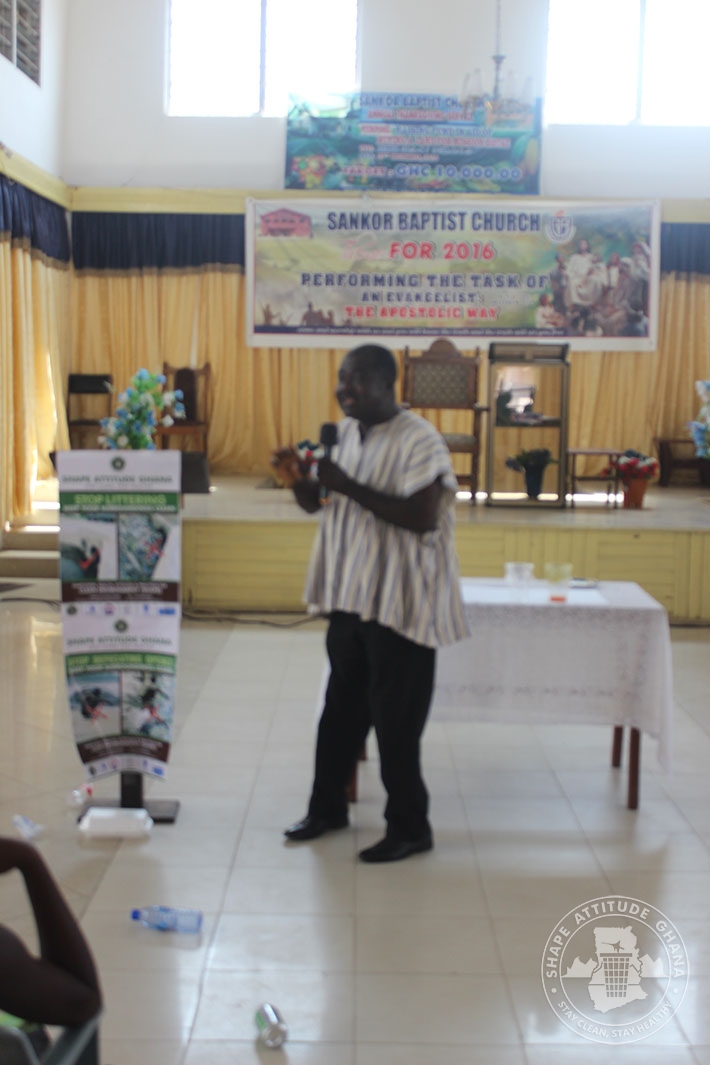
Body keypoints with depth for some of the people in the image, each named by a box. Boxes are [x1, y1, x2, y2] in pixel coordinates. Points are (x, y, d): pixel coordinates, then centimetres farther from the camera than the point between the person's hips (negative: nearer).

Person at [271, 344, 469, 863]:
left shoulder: (418, 440, -15)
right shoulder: (344, 432, 10)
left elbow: (423, 517, -25)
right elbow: (316, 504, 16)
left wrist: (350, 486, -26)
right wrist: (298, 479, -6)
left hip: (399, 602, -8)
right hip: (350, 594, 8)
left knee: (396, 720, 1)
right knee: (342, 707, 18)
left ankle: (410, 828, 16)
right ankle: (328, 806, 33)